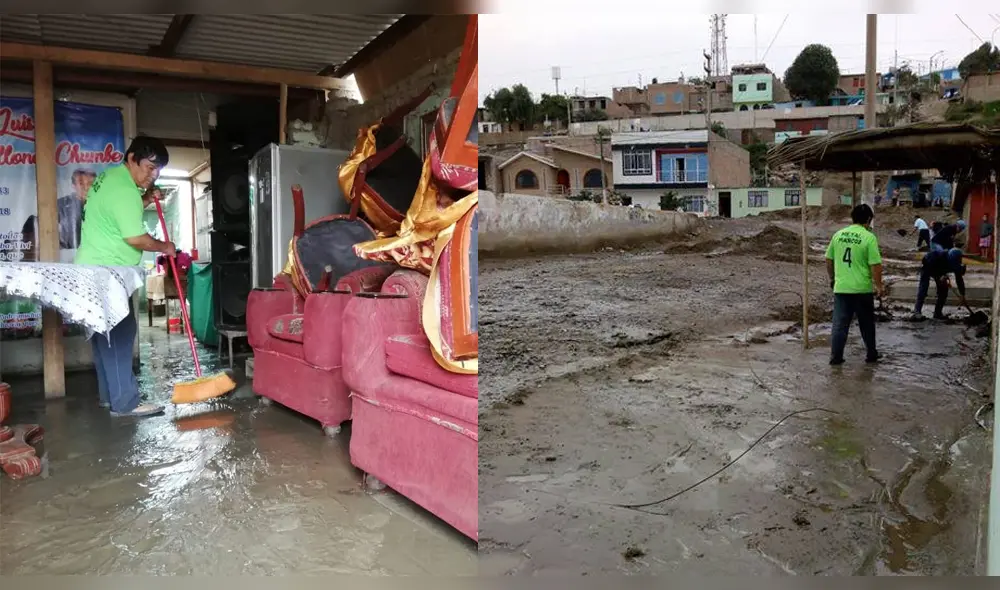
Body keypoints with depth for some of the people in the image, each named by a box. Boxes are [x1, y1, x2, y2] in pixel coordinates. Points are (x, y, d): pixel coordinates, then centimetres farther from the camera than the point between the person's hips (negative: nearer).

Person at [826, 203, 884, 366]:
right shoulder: (869, 237, -11)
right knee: (867, 324, 14)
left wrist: (832, 278, 24)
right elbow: (875, 265, -13)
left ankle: (835, 357, 6)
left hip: (840, 288, 3)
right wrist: (878, 285, -2)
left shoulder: (838, 235, 4)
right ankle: (871, 354, 27)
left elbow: (828, 260, 11)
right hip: (862, 289, -3)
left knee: (840, 324, 6)